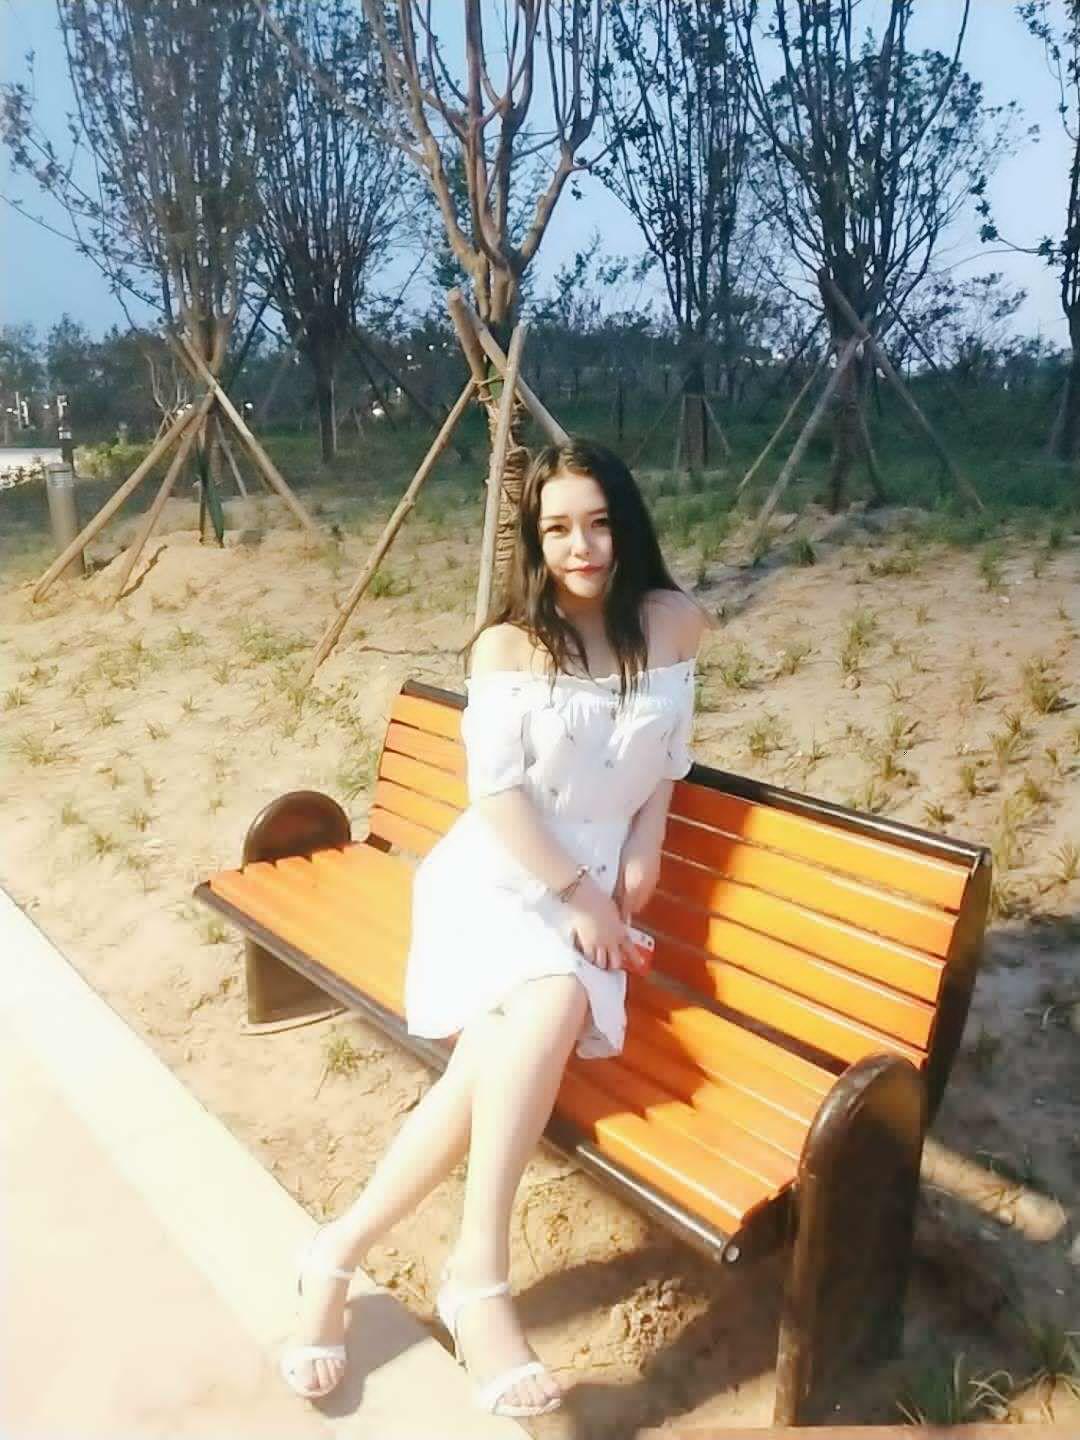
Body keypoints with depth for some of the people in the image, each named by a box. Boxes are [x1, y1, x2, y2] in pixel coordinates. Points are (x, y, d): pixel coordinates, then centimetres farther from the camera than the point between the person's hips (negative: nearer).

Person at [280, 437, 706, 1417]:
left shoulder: (672, 624, 4)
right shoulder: (508, 645, -5)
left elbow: (667, 759, 15)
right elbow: (497, 792, -10)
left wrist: (642, 853, 3)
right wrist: (576, 894, -14)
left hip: (597, 883, 3)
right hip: (497, 874, -2)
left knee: (500, 1057, -25)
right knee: (551, 1011, -33)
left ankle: (343, 1251, -15)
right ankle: (478, 1276, -22)